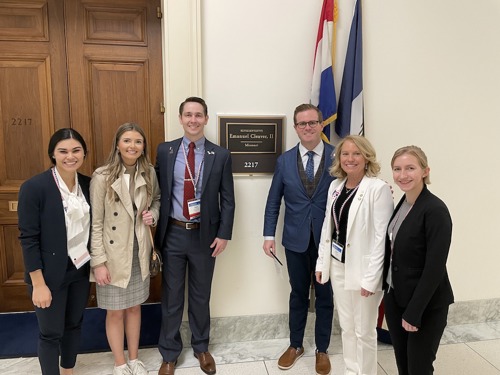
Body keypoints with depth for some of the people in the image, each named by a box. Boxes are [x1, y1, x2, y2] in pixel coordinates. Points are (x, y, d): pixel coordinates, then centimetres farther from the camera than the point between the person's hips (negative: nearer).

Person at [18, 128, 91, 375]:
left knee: (74, 325, 21)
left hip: (81, 269, 5)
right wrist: (38, 284, -15)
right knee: (51, 333, 11)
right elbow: (28, 239, -15)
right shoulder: (34, 187, -17)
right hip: (51, 274, -5)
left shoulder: (88, 184, -2)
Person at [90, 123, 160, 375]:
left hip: (139, 252, 4)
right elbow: (95, 223, -13)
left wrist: (153, 214, -7)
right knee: (115, 312, 12)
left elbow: (157, 200, 15)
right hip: (113, 254, -4)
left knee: (134, 307, 18)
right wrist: (98, 261, -14)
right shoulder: (102, 176, -16)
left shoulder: (149, 173, -3)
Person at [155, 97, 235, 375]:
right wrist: (157, 228, -5)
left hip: (205, 235, 0)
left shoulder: (221, 155, -3)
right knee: (172, 297, 12)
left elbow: (228, 200, -2)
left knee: (201, 296, 15)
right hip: (173, 233, 1)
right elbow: (158, 192, 3)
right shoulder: (165, 151, 0)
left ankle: (201, 347, 38)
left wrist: (223, 234, -7)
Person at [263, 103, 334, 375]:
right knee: (298, 295, 17)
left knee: (325, 296, 13)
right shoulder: (285, 160, 1)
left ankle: (322, 349, 33)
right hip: (295, 240, 2)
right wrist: (269, 235, 0)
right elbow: (273, 201, 4)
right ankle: (295, 345, 36)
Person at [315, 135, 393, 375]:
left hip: (362, 269, -6)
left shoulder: (379, 189, -14)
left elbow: (381, 237, -17)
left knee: (364, 331, 9)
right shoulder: (335, 186, 6)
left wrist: (371, 277, -18)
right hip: (338, 265, 6)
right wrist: (322, 263, 10)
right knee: (346, 327, 20)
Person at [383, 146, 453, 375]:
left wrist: (414, 312, -19)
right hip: (394, 298, 7)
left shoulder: (435, 210, -19)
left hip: (426, 305, -7)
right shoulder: (401, 204, 3)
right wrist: (388, 291, 9)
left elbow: (435, 268, -21)